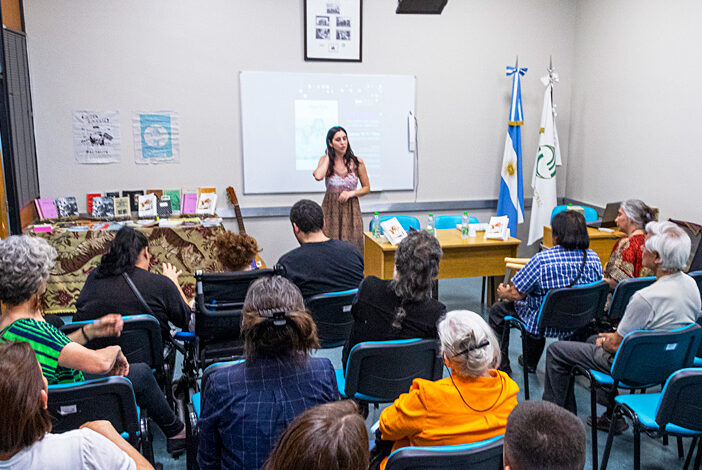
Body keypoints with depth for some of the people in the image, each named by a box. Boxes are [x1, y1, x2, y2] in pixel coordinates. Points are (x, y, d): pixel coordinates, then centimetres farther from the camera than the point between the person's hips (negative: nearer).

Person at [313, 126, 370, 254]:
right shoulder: (325, 160, 3)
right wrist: (328, 155, -7)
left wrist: (352, 193, -9)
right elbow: (318, 176, -20)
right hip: (330, 209, 0)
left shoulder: (357, 162, 1)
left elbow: (367, 188, 10)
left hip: (351, 210, 0)